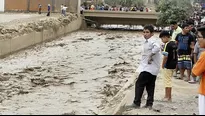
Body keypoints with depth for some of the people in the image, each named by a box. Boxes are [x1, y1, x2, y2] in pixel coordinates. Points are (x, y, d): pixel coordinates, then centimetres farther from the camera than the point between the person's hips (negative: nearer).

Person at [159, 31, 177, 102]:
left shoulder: (168, 44, -18)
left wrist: (163, 65, -11)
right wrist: (175, 64, 17)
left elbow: (166, 56, -22)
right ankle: (168, 96, 23)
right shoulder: (174, 44, 8)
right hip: (173, 65, 9)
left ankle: (168, 97, 6)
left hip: (168, 65, -8)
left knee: (167, 81, 1)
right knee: (169, 80, 17)